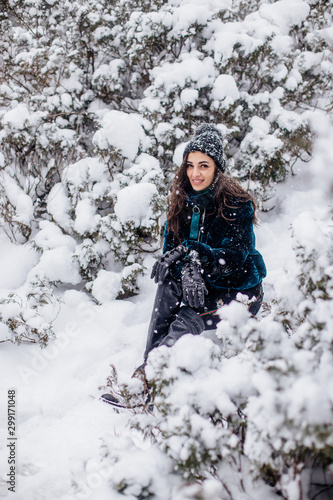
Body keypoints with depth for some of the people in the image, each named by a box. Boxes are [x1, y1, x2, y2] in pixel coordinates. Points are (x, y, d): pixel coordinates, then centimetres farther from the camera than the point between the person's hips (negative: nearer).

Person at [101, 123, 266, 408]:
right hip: (200, 287, 5)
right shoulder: (182, 202, 1)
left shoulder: (237, 204, -14)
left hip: (240, 291, -5)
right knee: (168, 280, -25)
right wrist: (188, 269, -28)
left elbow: (235, 256, -21)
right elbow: (172, 248, -5)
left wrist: (195, 253, -36)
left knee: (187, 322, -29)